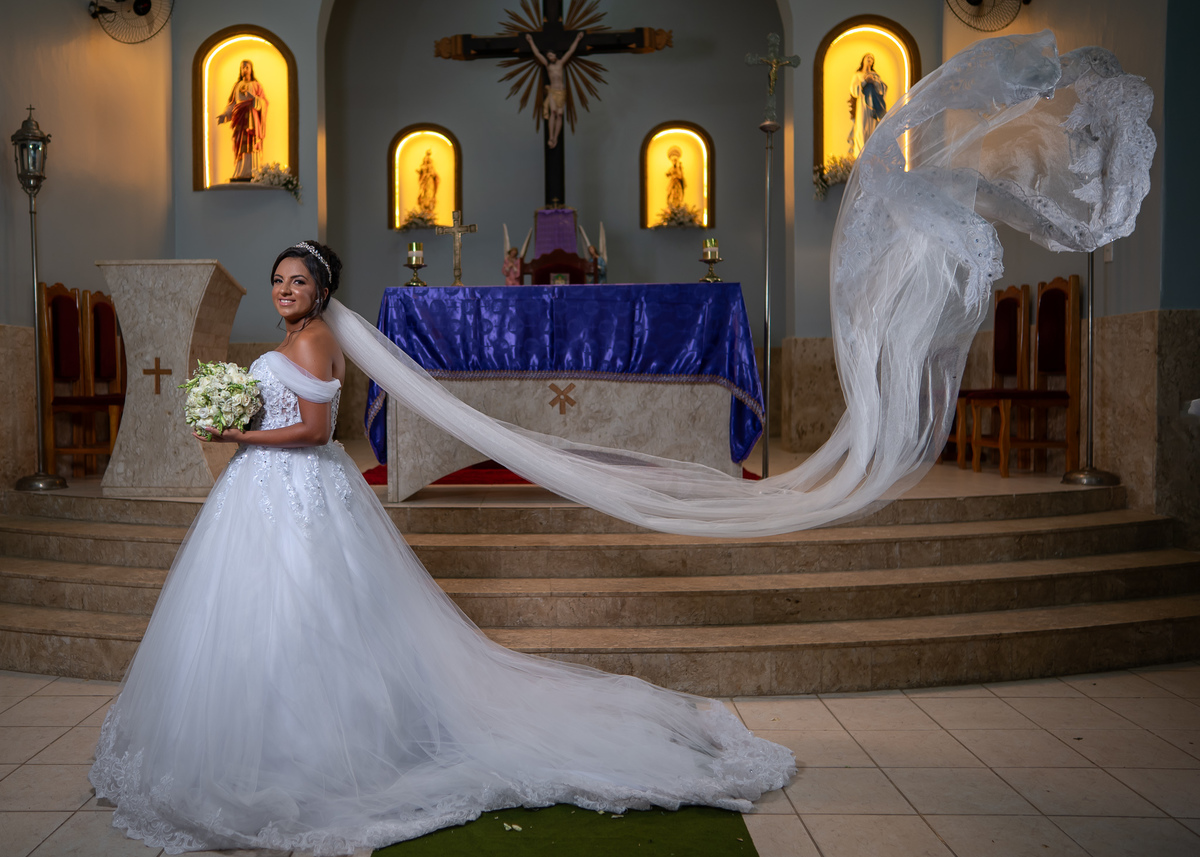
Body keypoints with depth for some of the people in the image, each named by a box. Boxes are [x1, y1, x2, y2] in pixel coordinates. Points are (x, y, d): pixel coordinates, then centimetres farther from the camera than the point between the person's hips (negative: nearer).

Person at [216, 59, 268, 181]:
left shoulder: (256, 85, 6)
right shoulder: (237, 86, 15)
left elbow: (263, 102, -3)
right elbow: (232, 104, 11)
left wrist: (252, 96, -20)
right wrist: (223, 115, -3)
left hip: (251, 117, -3)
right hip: (240, 118, 3)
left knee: (251, 143, -11)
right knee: (240, 145, -2)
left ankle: (252, 172, -12)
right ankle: (240, 173, -3)